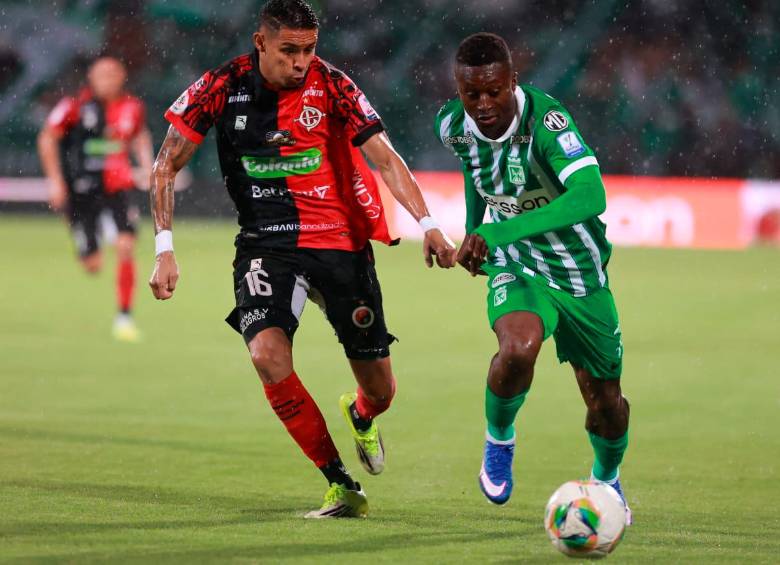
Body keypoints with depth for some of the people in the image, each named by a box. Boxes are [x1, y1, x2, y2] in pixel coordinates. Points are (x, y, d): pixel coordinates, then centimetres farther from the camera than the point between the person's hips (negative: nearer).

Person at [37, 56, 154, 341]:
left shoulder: (132, 107, 0)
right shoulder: (75, 106, -10)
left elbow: (141, 135, 21)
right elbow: (47, 138, -2)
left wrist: (146, 164, 6)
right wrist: (55, 181, -7)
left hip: (116, 186, 2)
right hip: (80, 188, -2)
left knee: (126, 248, -17)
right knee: (93, 265, 0)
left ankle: (124, 317, -4)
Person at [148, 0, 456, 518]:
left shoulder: (331, 86, -9)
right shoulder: (223, 87, -8)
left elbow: (386, 158, -13)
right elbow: (167, 166, -2)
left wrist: (428, 224, -26)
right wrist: (165, 249, -11)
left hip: (341, 241, 0)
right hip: (266, 246, 0)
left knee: (380, 391, 3)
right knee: (268, 353, -28)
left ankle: (361, 417, 45)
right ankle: (341, 485, -14)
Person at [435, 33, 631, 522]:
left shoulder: (545, 119, -29)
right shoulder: (453, 125, -13)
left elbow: (590, 197, -44)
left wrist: (496, 232, -49)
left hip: (580, 271, -1)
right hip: (517, 268, 1)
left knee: (604, 398, 10)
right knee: (518, 349, -32)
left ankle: (607, 479, 43)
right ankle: (499, 440, -1)